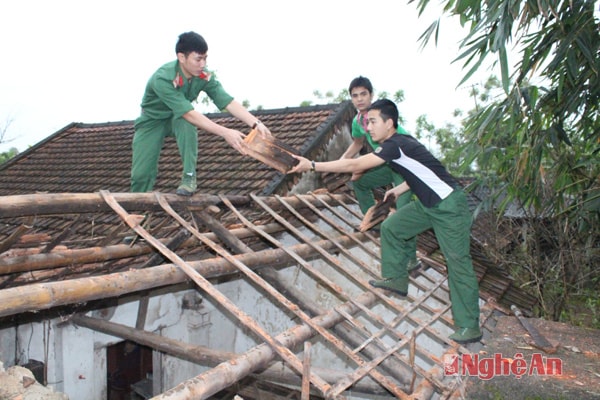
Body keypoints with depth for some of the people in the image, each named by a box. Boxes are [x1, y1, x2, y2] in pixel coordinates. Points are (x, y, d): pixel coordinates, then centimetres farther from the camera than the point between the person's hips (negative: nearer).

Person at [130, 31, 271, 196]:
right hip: (153, 120, -3)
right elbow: (189, 113, -44)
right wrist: (225, 132, -51)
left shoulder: (204, 77, -22)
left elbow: (229, 102, -28)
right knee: (141, 173, -12)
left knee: (185, 121, -35)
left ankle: (189, 177, -24)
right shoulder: (163, 79, -36)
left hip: (178, 118, 3)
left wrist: (256, 123, -44)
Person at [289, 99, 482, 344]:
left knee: (458, 262, -4)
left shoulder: (396, 145, -22)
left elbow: (354, 165, -26)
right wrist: (399, 190, 12)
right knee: (391, 228, 11)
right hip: (428, 204, 10)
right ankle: (397, 279, 25)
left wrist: (312, 165, -24)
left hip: (449, 206, -10)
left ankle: (470, 327, 6)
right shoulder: (397, 143, 7)